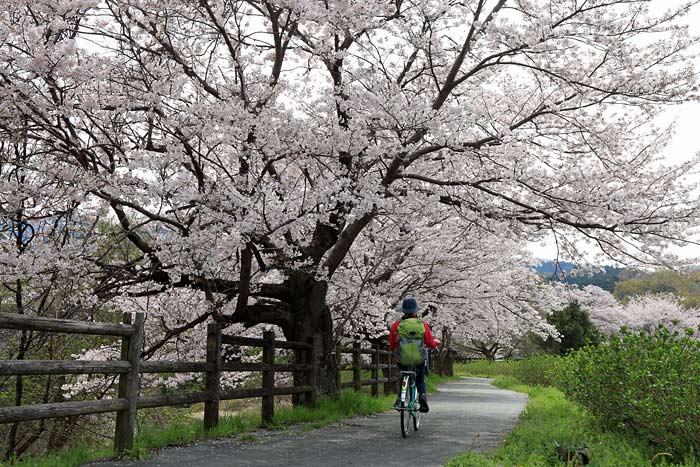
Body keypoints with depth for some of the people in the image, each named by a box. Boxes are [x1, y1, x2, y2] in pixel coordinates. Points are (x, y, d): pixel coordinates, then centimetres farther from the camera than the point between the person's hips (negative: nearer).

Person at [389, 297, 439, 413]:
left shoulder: (397, 325, -7)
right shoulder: (422, 325, -6)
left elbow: (392, 345, 1)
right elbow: (430, 343, 1)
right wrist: (436, 343, 23)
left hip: (403, 360, 0)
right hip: (419, 360, 0)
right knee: (420, 380, 25)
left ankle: (400, 398, 13)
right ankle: (422, 395, 1)